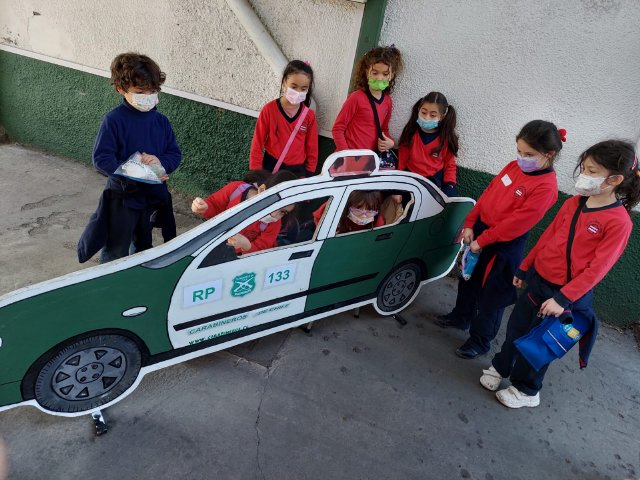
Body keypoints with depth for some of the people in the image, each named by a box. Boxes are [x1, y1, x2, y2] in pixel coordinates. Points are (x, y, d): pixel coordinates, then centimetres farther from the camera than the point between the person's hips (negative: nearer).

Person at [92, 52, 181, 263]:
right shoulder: (113, 120, -13)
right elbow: (101, 159, -17)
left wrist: (161, 163, -19)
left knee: (144, 249, 24)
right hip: (122, 198, -5)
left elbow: (175, 154, 3)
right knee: (115, 255, 6)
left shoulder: (161, 121, 1)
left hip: (153, 196, 5)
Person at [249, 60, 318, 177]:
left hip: (298, 170, 2)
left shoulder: (309, 115, -2)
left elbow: (312, 149, 5)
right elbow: (257, 143, -3)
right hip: (271, 167, -1)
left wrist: (309, 174, 3)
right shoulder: (269, 109, -7)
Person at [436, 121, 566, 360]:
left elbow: (516, 223, -24)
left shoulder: (546, 187, -22)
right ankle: (461, 317, 48)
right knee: (468, 278, 24)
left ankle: (479, 341, 27)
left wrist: (482, 241, -19)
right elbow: (488, 194, 5)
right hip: (480, 229, 8)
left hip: (504, 246, -8)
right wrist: (470, 224, -1)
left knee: (491, 295, 8)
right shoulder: (514, 167, -1)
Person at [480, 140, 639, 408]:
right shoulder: (573, 203, 0)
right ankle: (501, 367, 41)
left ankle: (526, 390, 33)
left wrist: (563, 298, -21)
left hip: (566, 292, -5)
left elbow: (597, 268, -19)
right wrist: (525, 268, 13)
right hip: (537, 279, 5)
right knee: (516, 327, 17)